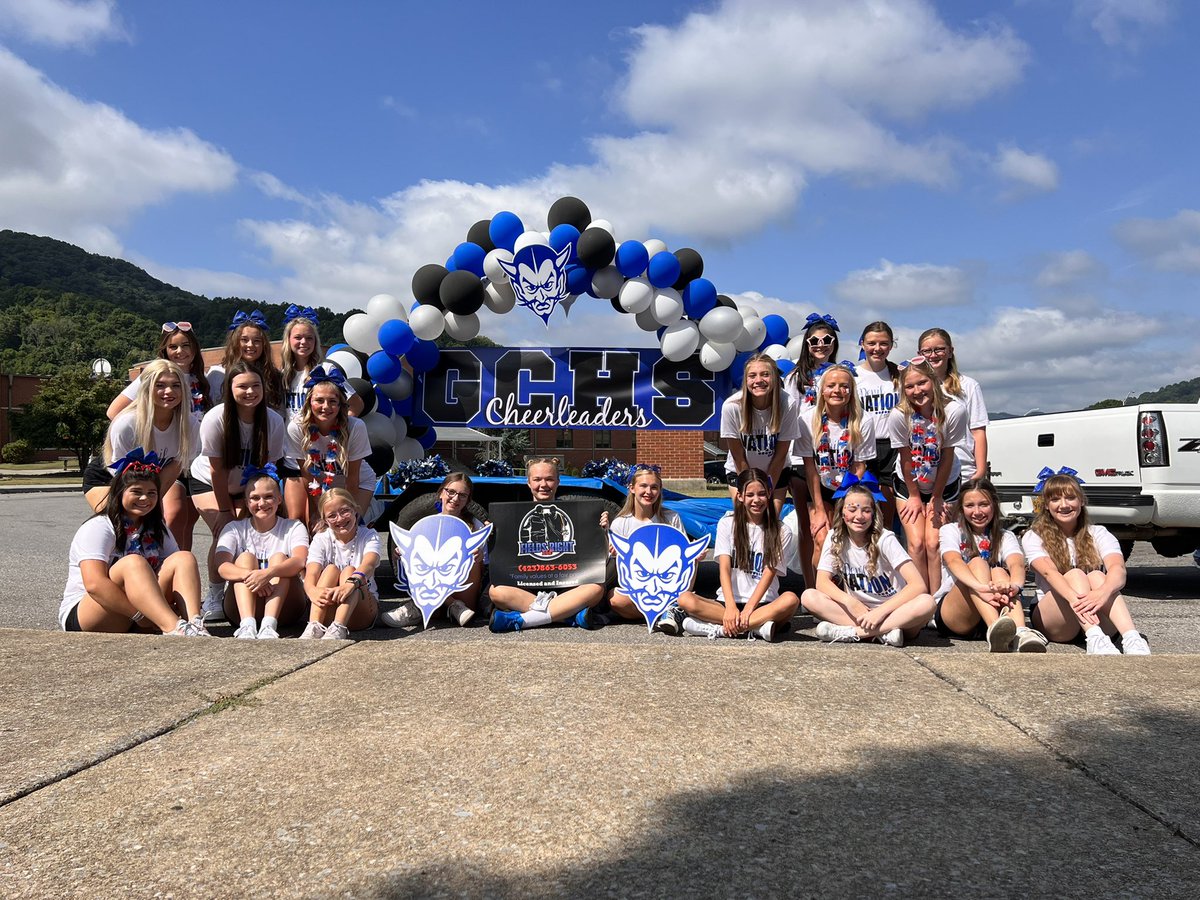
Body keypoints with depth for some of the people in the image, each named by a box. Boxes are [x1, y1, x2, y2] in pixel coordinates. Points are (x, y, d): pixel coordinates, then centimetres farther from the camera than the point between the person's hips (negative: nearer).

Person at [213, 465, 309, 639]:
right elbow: (222, 566, -14)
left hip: (283, 606, -1)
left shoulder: (293, 528, 3)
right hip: (241, 607, 1)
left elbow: (300, 561, -20)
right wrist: (251, 575, -35)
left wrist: (269, 573, -40)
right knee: (245, 558, -19)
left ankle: (269, 625, -42)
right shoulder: (235, 529, 6)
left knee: (279, 558, -21)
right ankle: (247, 625, -42)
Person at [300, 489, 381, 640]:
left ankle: (338, 629, -48)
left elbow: (369, 564, -26)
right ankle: (314, 627, -40)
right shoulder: (321, 539, 1)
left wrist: (351, 583, -48)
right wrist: (313, 591, -41)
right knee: (331, 569, -23)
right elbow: (310, 575, -16)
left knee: (349, 570, -27)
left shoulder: (369, 536, -3)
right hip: (327, 610, 1)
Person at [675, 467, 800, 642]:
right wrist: (731, 607, -22)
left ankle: (720, 629, -33)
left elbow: (769, 573, -6)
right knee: (685, 599, -27)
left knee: (791, 599, -34)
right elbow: (724, 568, -6)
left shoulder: (781, 532, 5)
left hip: (763, 604, 0)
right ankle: (757, 626, -32)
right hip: (728, 601, 1)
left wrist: (748, 609, -20)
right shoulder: (727, 523, 6)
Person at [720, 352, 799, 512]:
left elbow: (780, 456, -14)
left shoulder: (787, 405, -25)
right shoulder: (731, 406, -27)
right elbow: (738, 457, -16)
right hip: (740, 472, -1)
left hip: (776, 472, 1)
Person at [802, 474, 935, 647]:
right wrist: (851, 602, -27)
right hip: (857, 612, 2)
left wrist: (880, 612, -28)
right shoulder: (834, 537, -2)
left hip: (891, 613, -2)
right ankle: (883, 633, -28)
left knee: (926, 602, -33)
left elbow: (918, 585, -19)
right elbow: (822, 581, -9)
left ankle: (851, 632, -29)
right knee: (809, 596, -22)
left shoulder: (885, 539, -11)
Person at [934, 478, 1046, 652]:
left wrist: (1014, 585, -38)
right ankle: (995, 630, -54)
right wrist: (981, 587, -40)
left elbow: (1017, 564, -12)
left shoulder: (1005, 536, 12)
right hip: (951, 614, -2)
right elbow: (953, 562, -18)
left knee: (999, 572, -26)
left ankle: (1021, 633, -53)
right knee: (977, 563, -27)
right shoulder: (950, 531, 5)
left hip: (995, 611, 2)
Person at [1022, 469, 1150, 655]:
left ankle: (1132, 639, -48)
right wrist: (1073, 598, -42)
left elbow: (1118, 569, -16)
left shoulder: (1098, 534, 6)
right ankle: (1095, 641, -51)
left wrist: (1104, 592, -41)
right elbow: (1049, 572, -19)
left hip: (1098, 617, 2)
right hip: (1054, 622, -1)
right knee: (1075, 575, -26)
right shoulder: (1034, 537, 2)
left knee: (1097, 577, -25)